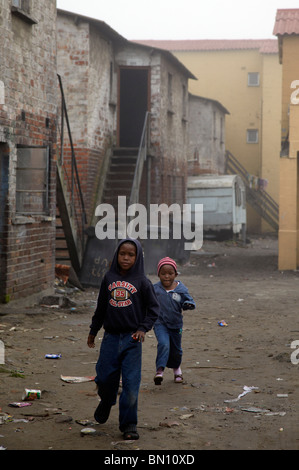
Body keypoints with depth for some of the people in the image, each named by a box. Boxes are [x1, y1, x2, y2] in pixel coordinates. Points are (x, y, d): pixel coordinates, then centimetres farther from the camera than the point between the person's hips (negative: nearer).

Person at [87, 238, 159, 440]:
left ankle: (129, 424, 6)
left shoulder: (142, 281, -2)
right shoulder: (109, 278, 7)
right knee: (105, 378, 6)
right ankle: (106, 402, 39)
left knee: (131, 382, -4)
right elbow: (101, 307, 16)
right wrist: (93, 331, 20)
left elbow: (154, 308, 1)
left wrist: (143, 328, -11)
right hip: (111, 336, 3)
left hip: (132, 338, -3)